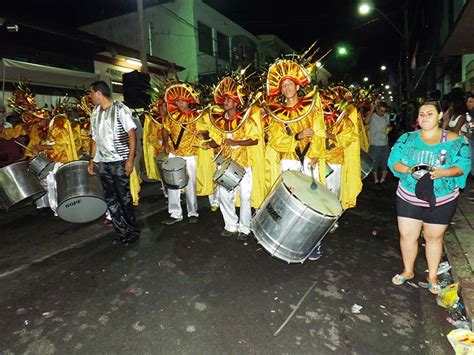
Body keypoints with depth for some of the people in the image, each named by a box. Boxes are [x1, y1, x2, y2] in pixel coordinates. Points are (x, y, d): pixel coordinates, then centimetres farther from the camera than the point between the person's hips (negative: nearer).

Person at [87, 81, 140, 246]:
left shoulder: (120, 109, -7)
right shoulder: (95, 113, 13)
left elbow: (132, 135, -12)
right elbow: (94, 138, 18)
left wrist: (130, 159, -19)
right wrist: (91, 160, 13)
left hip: (120, 161, -6)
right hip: (103, 162, 7)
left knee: (124, 198, -1)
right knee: (110, 199, 9)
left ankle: (133, 231, 15)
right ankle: (121, 231, 20)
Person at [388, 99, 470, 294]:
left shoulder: (454, 140, -2)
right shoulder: (407, 138, 1)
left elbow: (463, 165, -8)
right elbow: (393, 161, -5)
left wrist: (443, 172, -27)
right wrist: (409, 169, -24)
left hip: (441, 200, -1)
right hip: (408, 197, 1)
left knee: (434, 237, 14)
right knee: (407, 235, 7)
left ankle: (432, 275, 35)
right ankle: (408, 270, 31)